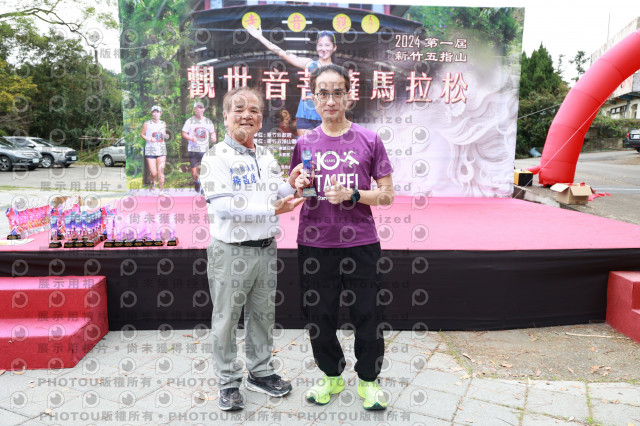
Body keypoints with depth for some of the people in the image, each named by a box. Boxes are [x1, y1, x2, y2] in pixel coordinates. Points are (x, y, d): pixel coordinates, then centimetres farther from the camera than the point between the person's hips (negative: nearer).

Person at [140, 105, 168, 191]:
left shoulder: (163, 124, 8)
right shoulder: (147, 123, -1)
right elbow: (142, 134, 7)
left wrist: (165, 136, -3)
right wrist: (149, 139, -10)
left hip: (161, 149, 2)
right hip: (150, 150, -2)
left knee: (161, 171, -9)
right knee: (153, 173, -3)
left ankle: (161, 189, -2)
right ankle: (152, 183, 30)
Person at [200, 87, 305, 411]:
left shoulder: (267, 157, 11)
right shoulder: (217, 157, -10)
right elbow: (222, 205, -22)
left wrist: (289, 185, -5)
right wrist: (271, 208, -26)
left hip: (266, 249, 6)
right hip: (231, 252, -6)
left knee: (262, 314, 17)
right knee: (226, 319, 7)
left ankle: (260, 372, 35)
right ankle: (229, 383, 25)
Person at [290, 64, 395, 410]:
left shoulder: (369, 140, 1)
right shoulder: (304, 143, 7)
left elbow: (386, 194, 1)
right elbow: (295, 196, 14)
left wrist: (351, 194, -15)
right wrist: (299, 186, -9)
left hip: (360, 243, -2)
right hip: (314, 245, 2)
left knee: (367, 316, 7)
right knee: (319, 316, 12)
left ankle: (368, 380, 30)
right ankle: (331, 376, 35)